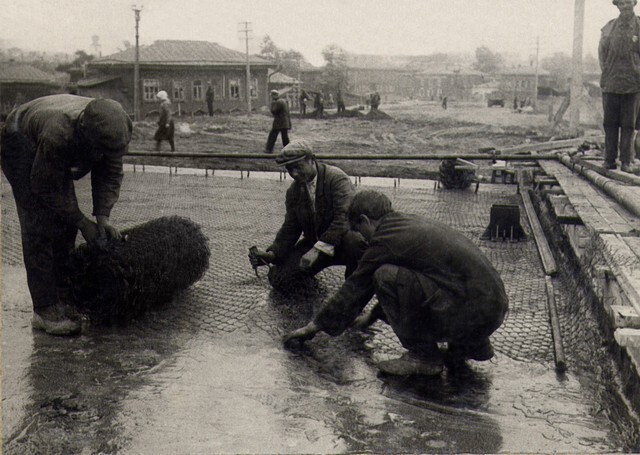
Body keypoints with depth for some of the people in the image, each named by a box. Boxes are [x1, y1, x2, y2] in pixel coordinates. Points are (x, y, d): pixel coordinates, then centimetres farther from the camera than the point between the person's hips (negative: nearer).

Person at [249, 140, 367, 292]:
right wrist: (272, 254, -8)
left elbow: (344, 218, -27)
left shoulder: (337, 178, -17)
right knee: (278, 279, -12)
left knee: (355, 241, -41)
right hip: (313, 243, 5)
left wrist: (318, 249, -32)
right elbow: (290, 228, 10)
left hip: (341, 240, -5)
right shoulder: (293, 191, 5)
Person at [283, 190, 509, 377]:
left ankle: (424, 356, 0)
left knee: (385, 276, -10)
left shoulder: (386, 241, -6)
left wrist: (315, 326, 15)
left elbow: (353, 290, 3)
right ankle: (474, 345, 20)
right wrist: (374, 314, 47)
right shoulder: (413, 223, 20)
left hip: (473, 312, -9)